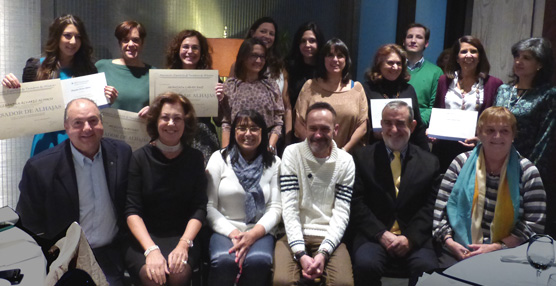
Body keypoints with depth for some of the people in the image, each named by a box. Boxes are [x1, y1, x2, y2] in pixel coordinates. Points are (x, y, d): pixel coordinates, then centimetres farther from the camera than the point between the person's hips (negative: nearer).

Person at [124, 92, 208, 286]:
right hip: (144, 237, -1)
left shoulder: (194, 158, 4)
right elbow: (132, 210, -7)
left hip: (182, 236, 1)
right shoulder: (140, 158, -1)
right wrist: (151, 249, -21)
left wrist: (184, 244, -18)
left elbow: (199, 208, -1)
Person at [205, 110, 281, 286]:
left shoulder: (274, 163, 6)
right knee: (224, 261, -34)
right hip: (225, 230, 0)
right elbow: (209, 206, -2)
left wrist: (253, 234, -18)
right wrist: (233, 233, -15)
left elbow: (276, 208, -1)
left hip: (260, 231, 1)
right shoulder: (219, 158, 3)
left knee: (258, 261, -33)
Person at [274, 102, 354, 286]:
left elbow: (341, 212, -3)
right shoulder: (292, 153, -2)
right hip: (295, 235, -1)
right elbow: (289, 208, -8)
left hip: (329, 236, 1)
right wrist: (301, 254, -19)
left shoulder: (346, 161, 3)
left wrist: (323, 252, -18)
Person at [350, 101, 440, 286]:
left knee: (428, 269, -29)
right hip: (373, 236, 0)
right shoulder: (363, 158, 6)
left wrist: (410, 239, -11)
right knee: (366, 265, -31)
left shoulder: (430, 163, 11)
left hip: (414, 240, 1)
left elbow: (429, 208, 4)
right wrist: (381, 234, -12)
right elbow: (357, 204, 0)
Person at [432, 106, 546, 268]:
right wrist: (449, 241, -11)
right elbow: (439, 209, 3)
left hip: (505, 256, -1)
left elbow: (535, 223, -1)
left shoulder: (527, 172, 4)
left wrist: (496, 247, -11)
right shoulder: (462, 163, 6)